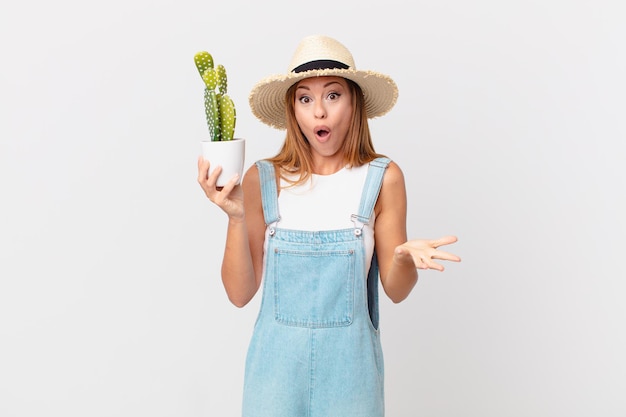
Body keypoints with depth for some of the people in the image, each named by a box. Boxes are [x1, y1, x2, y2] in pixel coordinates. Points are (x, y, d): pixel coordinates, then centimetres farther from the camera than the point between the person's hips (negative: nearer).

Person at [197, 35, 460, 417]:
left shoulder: (382, 178, -7)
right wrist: (235, 216, -19)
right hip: (277, 359, 0)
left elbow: (396, 290, -3)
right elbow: (240, 293, -7)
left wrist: (405, 256, -23)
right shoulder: (263, 180, -6)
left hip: (349, 361, 0)